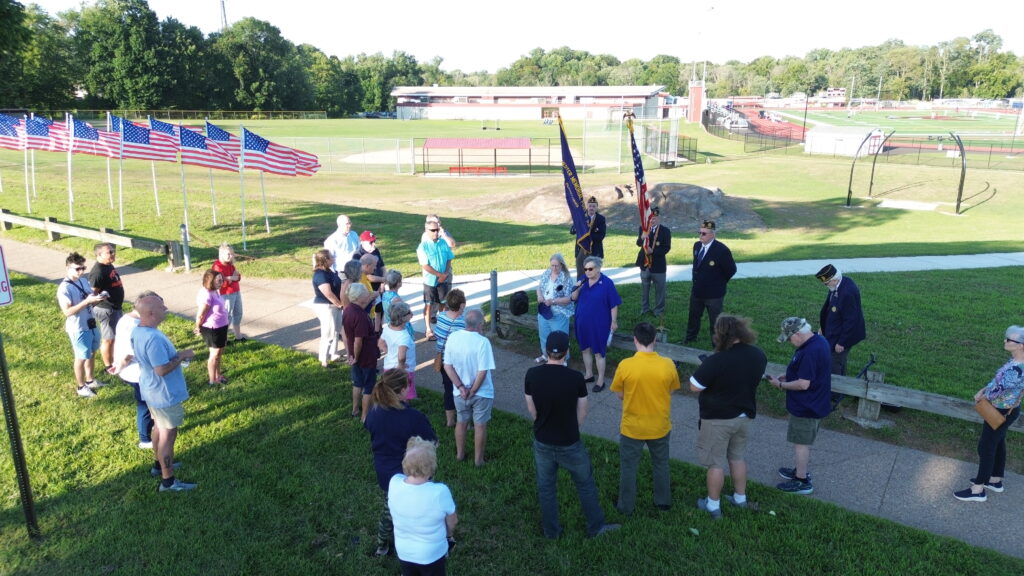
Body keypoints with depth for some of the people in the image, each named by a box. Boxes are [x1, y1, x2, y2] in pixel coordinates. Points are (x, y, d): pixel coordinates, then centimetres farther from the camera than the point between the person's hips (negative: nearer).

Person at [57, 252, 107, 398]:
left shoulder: (84, 281, 2)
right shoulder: (64, 288, -22)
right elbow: (67, 311, -28)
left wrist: (98, 299, -11)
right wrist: (87, 301, -34)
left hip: (91, 324, 7)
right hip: (78, 329, -7)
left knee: (92, 354, 22)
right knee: (81, 358, 8)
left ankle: (90, 380, 40)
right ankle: (81, 387, 24)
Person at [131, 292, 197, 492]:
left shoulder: (137, 331, -1)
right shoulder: (153, 338, -33)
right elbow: (162, 369, -32)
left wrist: (176, 355, 9)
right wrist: (182, 356, -20)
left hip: (152, 391, 10)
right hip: (165, 394, -10)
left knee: (159, 428, 27)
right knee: (168, 435, 4)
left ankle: (160, 464, 46)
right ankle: (168, 481, 16)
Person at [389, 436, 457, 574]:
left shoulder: (394, 483, -24)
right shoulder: (440, 492, -33)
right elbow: (452, 521, -13)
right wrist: (449, 535, 7)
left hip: (403, 552, 3)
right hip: (432, 555, -3)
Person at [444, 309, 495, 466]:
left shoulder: (452, 338, -11)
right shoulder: (482, 341, -24)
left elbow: (447, 366, -7)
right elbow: (482, 372, -23)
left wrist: (461, 387, -6)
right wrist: (473, 391, -11)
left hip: (460, 392, 4)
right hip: (482, 393, -4)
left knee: (461, 422, 23)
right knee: (480, 425, 14)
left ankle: (460, 454, 39)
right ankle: (478, 459, 26)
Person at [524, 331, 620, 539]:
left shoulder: (532, 375, -14)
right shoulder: (575, 378, -19)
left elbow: (532, 410, -2)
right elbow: (582, 413, -8)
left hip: (542, 442, 2)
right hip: (569, 444, -2)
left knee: (545, 487, 19)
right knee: (585, 483, 19)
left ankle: (550, 530, 34)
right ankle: (595, 526, 34)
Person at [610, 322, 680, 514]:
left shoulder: (625, 365, -21)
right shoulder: (668, 365, -16)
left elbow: (619, 395, -8)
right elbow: (671, 392, 0)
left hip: (632, 428, -2)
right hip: (660, 427, 2)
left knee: (628, 467, 19)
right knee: (661, 464, 25)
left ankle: (626, 506, 33)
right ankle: (663, 501, 42)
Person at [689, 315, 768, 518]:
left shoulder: (716, 361, -29)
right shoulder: (758, 355, -7)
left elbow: (694, 387, -21)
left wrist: (703, 369, -4)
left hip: (718, 419, -6)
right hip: (745, 415, 6)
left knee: (716, 463, 9)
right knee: (737, 457, 24)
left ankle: (713, 505, 22)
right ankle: (740, 498, 38)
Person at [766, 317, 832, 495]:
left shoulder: (809, 353, -31)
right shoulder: (819, 340, 2)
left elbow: (803, 384, -29)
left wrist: (781, 384, -15)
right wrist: (787, 376, 8)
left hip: (806, 408, -10)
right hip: (814, 404, 10)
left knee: (800, 443, 5)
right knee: (803, 441, 24)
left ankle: (802, 482, 18)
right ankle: (799, 470, 39)